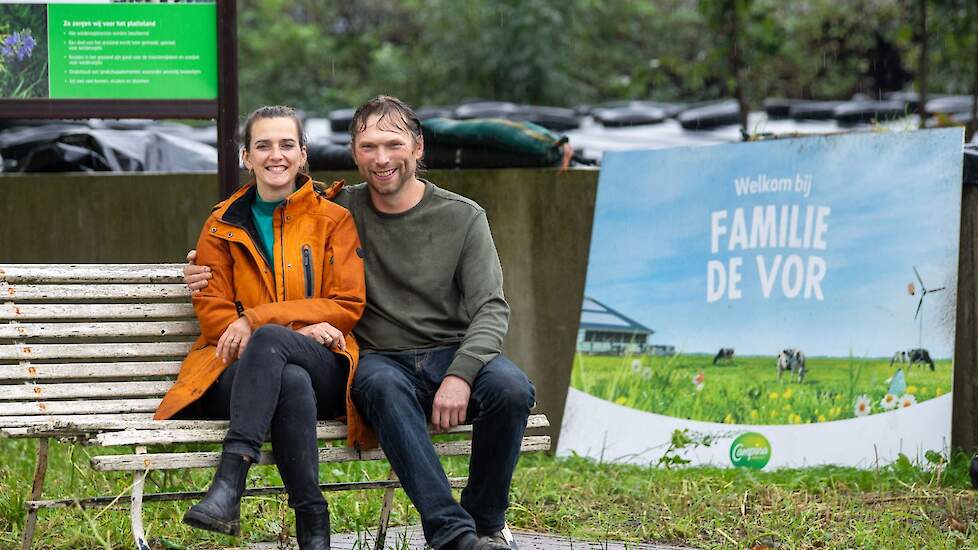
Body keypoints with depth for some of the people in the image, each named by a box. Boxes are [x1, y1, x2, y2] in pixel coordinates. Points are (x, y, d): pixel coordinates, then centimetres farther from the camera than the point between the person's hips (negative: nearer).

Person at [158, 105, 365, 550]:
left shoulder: (333, 220, 12)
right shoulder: (222, 227, 17)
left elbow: (347, 306, 3)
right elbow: (211, 308, 8)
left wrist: (257, 320, -11)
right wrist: (302, 326, -10)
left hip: (323, 369, -1)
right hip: (239, 368, 1)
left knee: (269, 340, -38)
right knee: (292, 383, -39)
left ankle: (228, 485, -50)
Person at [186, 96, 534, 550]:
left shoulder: (463, 217, 6)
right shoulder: (341, 211, 10)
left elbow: (490, 310, -1)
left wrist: (461, 375, -20)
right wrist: (210, 272, 2)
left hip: (454, 355, 0)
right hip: (381, 359, 0)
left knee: (511, 388, -34)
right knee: (383, 385, -39)